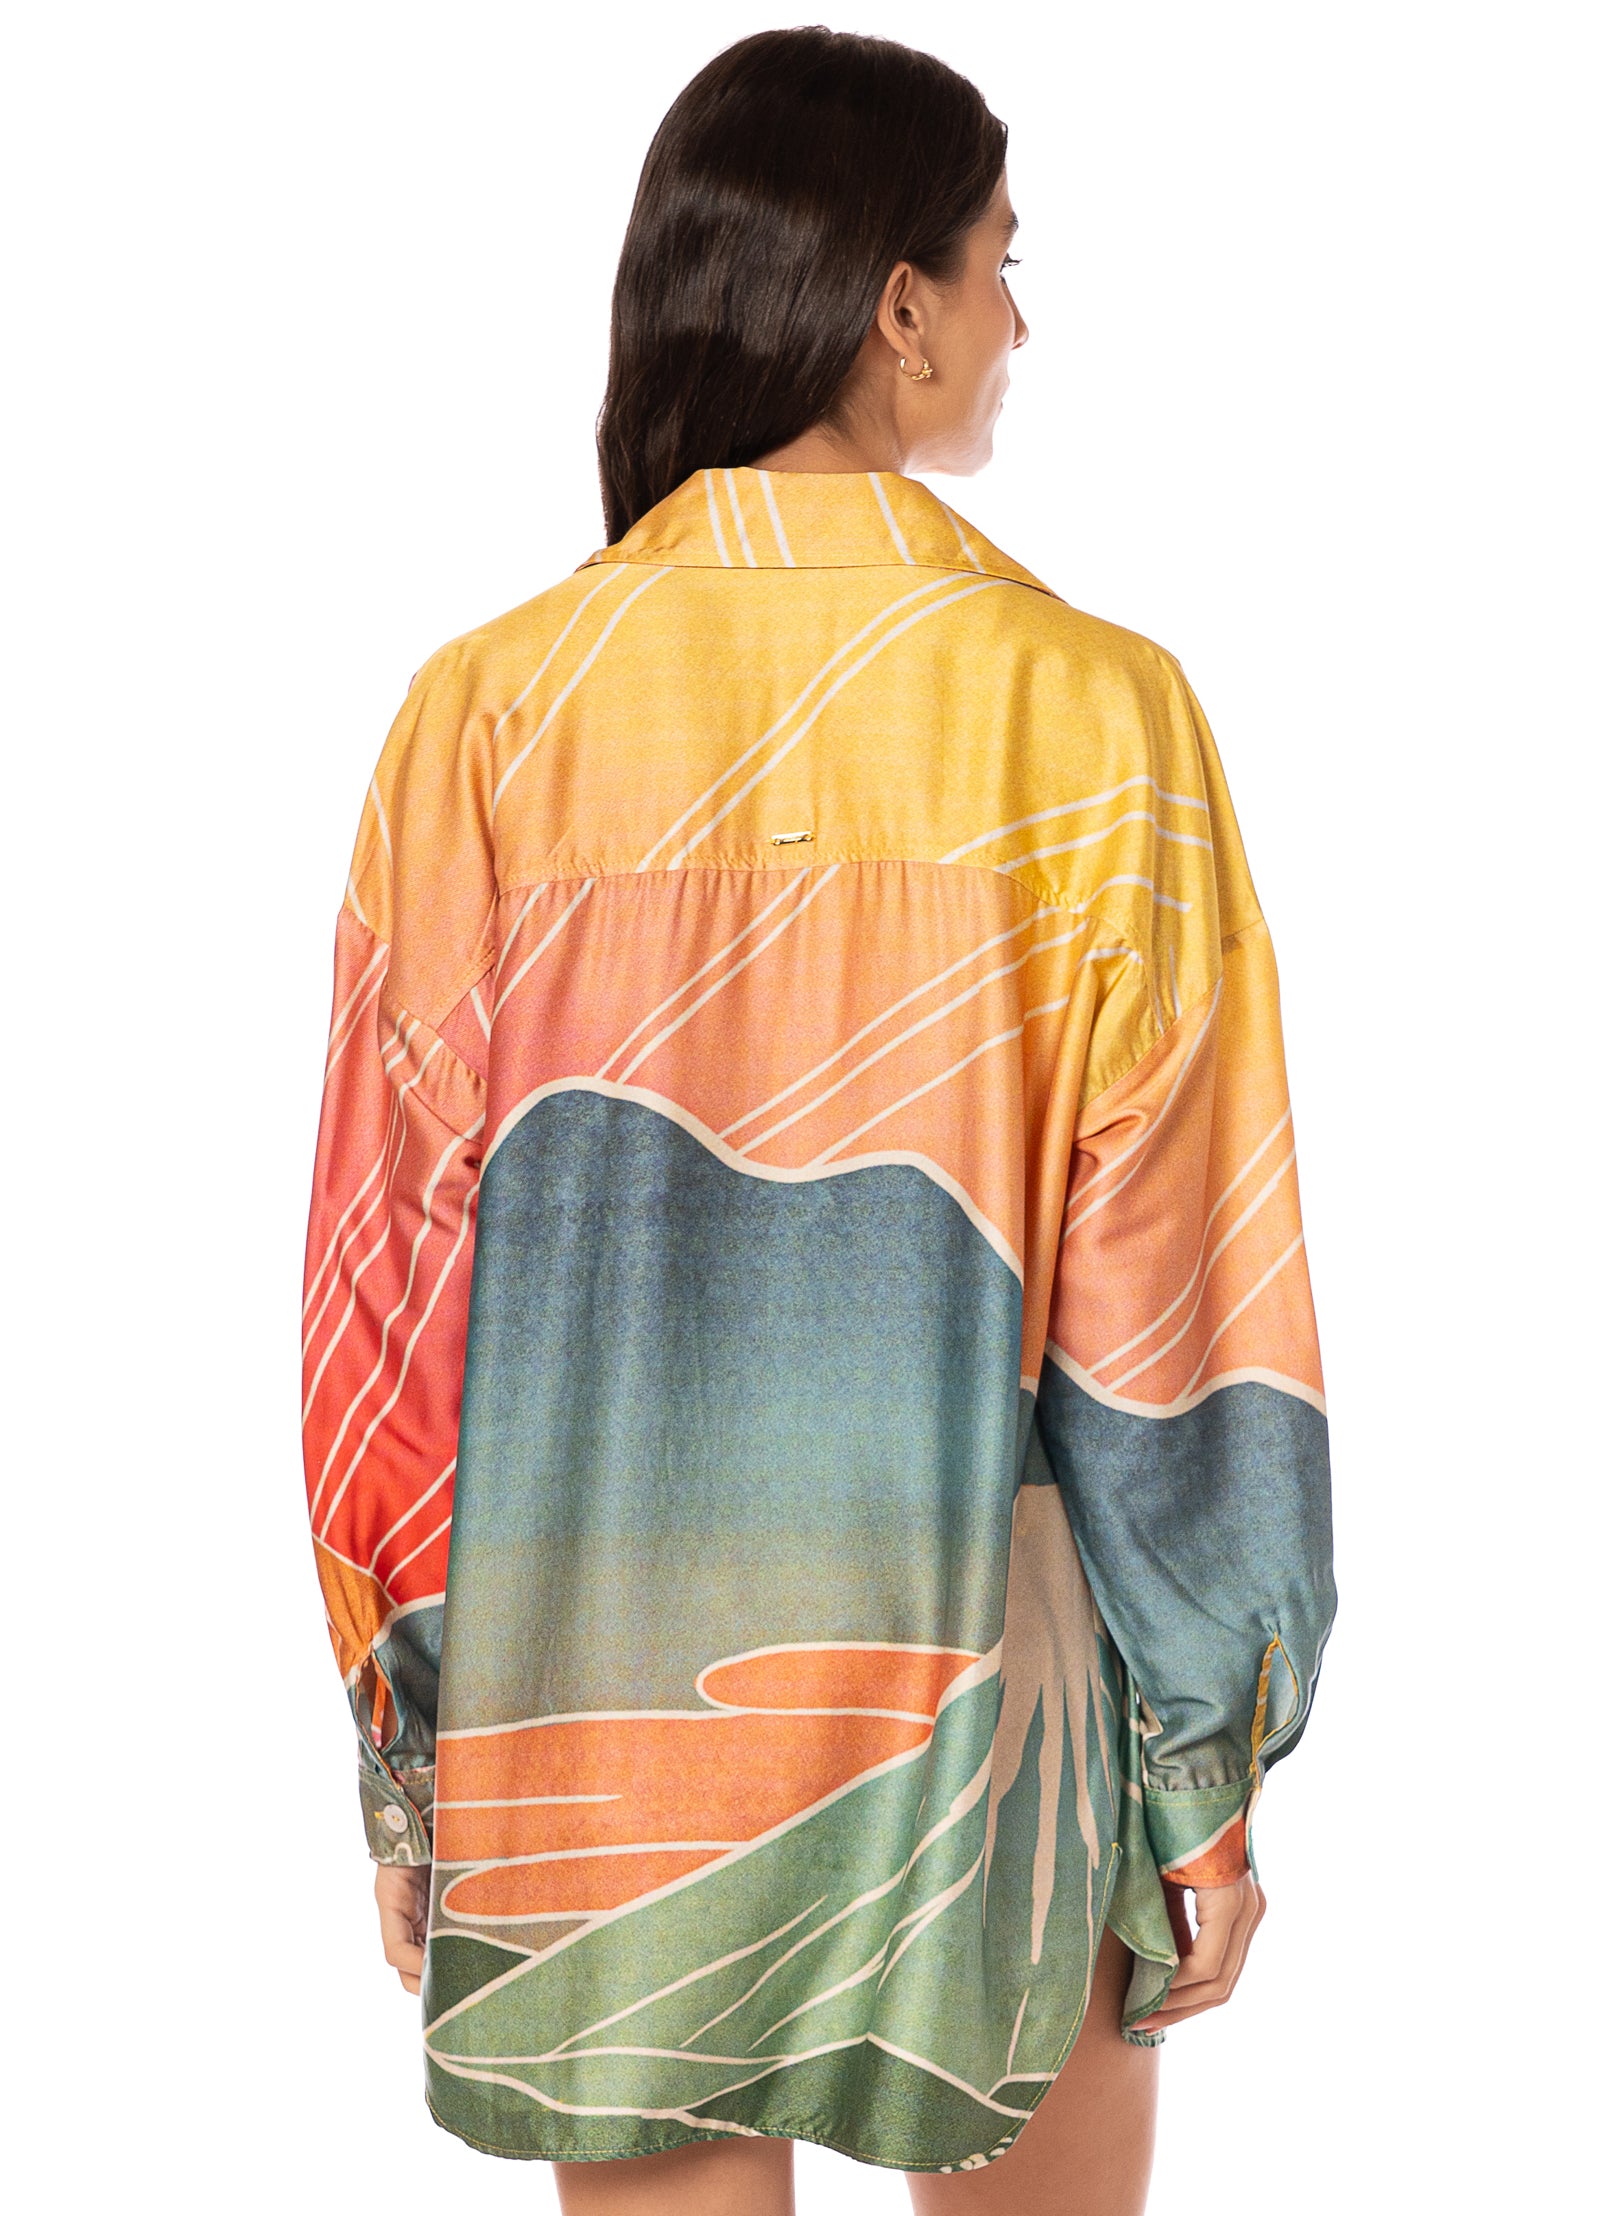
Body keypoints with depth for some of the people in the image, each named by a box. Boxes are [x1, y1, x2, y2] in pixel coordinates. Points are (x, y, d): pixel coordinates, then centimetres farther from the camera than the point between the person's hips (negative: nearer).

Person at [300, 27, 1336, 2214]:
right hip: (986, 1744, -1)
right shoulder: (1094, 719, -11)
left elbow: (390, 1283, -3)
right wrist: (1211, 1790, 2)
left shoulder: (485, 718, -6)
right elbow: (1177, 1315, -9)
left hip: (596, 1740, 2)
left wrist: (406, 1781, 7)